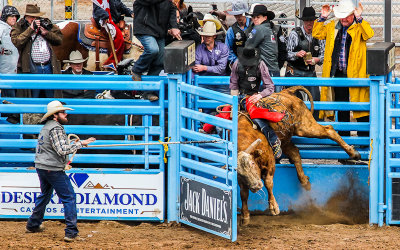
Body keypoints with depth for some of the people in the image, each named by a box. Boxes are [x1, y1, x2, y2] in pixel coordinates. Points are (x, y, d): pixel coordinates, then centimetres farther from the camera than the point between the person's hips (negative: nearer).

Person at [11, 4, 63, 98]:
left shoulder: (46, 24, 14)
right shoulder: (19, 27, 4)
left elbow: (59, 40, 12)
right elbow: (16, 42, -14)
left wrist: (46, 33, -5)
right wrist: (30, 29, -15)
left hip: (49, 66, 3)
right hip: (32, 68, -3)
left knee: (52, 96, 7)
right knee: (33, 100, -2)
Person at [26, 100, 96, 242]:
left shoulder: (46, 127, 15)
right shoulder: (56, 128, -17)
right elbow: (62, 150, -26)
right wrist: (80, 144, -21)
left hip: (41, 167, 10)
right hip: (53, 170, -10)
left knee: (44, 196, 26)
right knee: (69, 198, -7)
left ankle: (33, 225, 33)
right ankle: (71, 232, -12)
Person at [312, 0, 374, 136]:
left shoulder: (359, 27, -1)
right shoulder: (332, 27, 13)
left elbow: (369, 34, -19)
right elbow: (317, 33, 14)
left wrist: (359, 18, -25)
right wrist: (322, 18, 4)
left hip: (356, 74, -5)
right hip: (338, 75, 5)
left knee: (361, 109, -5)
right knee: (341, 109, 13)